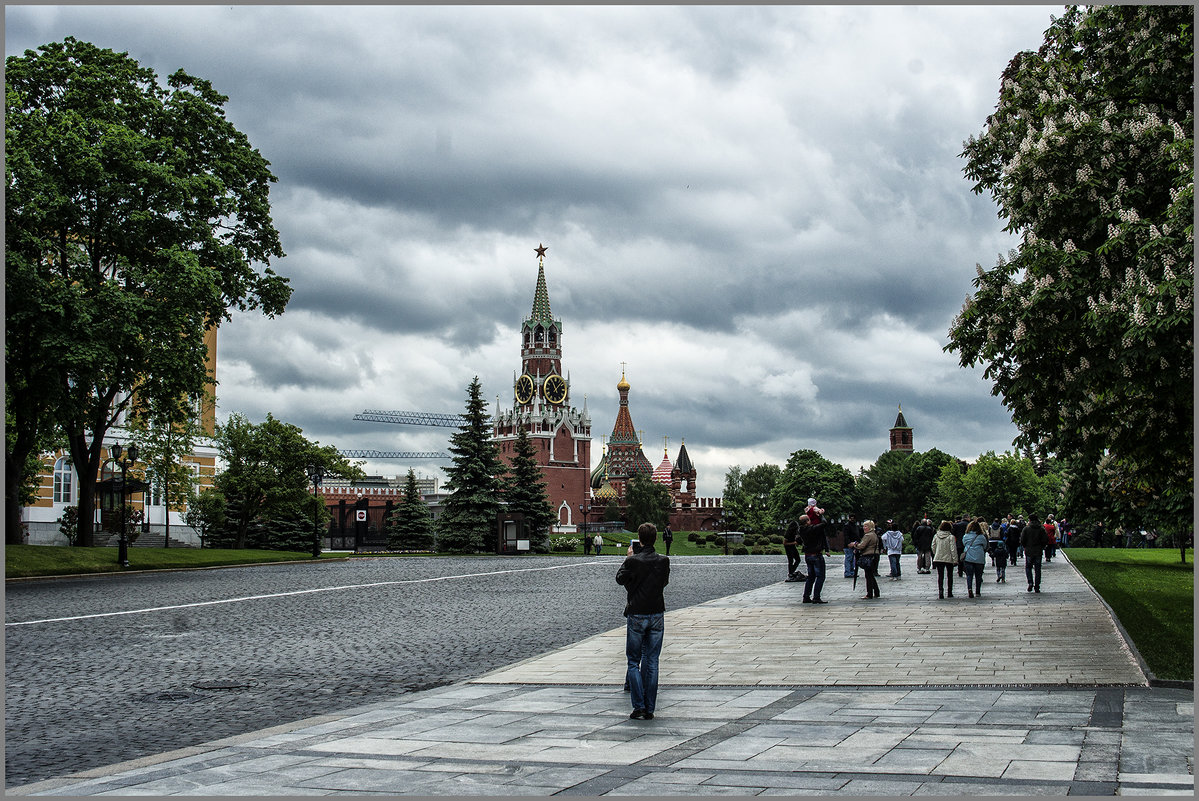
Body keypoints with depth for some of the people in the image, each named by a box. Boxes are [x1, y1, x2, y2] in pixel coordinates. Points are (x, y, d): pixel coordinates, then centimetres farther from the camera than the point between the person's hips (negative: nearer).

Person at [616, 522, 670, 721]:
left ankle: (639, 707, -3)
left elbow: (620, 579, 3)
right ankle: (650, 709, 9)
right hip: (657, 615, 3)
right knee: (652, 663, 9)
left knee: (634, 662, 7)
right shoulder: (664, 561, -5)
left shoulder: (633, 561, -14)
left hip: (636, 615, -3)